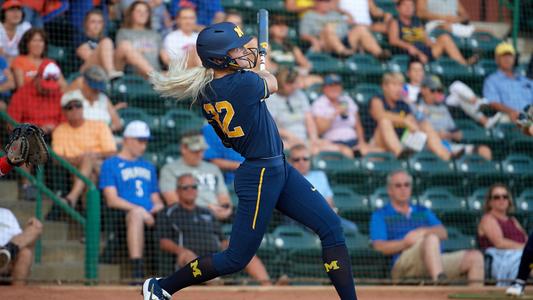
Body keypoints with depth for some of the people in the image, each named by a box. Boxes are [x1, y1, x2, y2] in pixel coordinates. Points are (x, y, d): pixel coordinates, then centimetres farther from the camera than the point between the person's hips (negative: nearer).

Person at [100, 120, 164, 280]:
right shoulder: (110, 164, 11)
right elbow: (112, 200, -2)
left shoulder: (149, 167, 30)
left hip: (151, 217, 5)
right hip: (123, 215, -5)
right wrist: (140, 210, -14)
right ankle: (137, 272, -48)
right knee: (136, 213, -39)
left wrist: (158, 206, 1)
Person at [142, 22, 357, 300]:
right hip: (261, 177, -9)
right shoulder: (245, 82, -22)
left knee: (332, 227, 4)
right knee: (236, 258, 2)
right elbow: (272, 84, 1)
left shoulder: (204, 92, -1)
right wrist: (260, 70, 22)